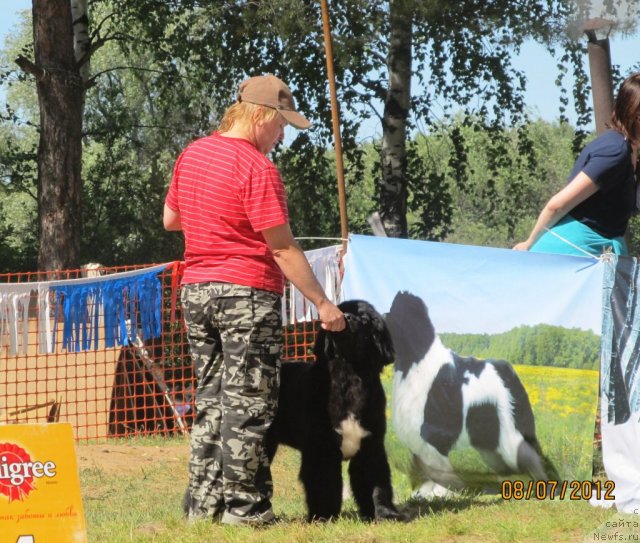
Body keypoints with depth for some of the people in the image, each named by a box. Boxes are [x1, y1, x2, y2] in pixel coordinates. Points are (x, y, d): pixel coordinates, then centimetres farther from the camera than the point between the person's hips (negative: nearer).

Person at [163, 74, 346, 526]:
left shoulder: (191, 155, 8)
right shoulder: (257, 169, -15)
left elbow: (170, 219, 21)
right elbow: (283, 249, -16)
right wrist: (322, 303, -11)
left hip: (196, 290, 7)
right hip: (247, 293, -7)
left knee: (211, 399, 13)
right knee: (248, 404, -2)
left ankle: (203, 501, 12)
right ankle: (245, 506, -1)